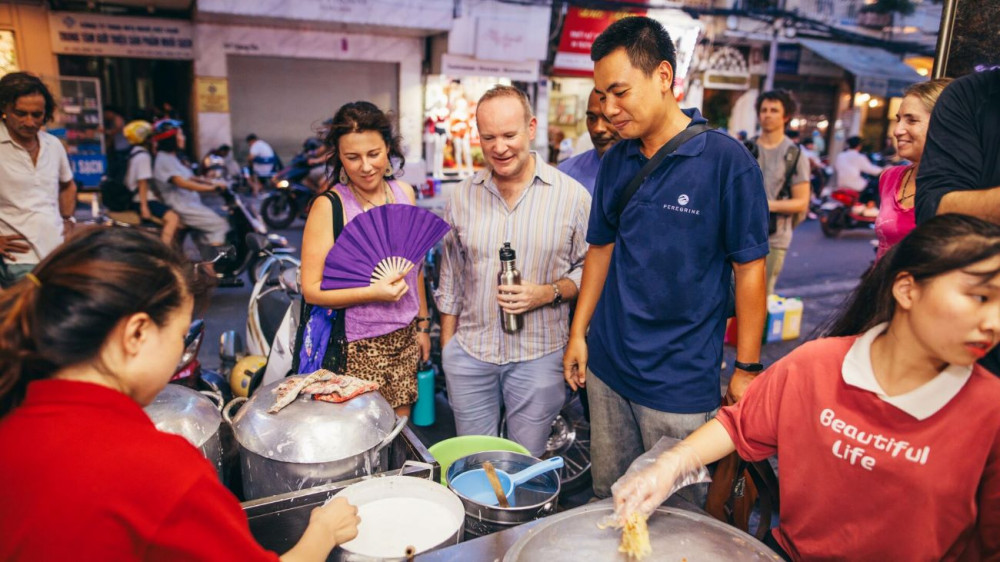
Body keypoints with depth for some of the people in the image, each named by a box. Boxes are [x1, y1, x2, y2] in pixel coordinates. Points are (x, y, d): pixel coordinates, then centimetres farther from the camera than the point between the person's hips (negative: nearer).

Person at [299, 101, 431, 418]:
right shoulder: (329, 206, -12)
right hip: (358, 345, -5)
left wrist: (423, 324, 16)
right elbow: (311, 290, -13)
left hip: (405, 338, 5)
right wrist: (374, 292, -22)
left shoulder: (404, 193, 4)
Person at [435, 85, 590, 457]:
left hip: (539, 356, -2)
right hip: (469, 353, 3)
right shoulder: (462, 197, 2)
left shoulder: (571, 195, -7)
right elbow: (450, 280, 10)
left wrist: (548, 293, -18)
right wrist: (446, 348, 11)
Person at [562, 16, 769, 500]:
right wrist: (578, 333, 9)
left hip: (681, 381, -5)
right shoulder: (616, 161, 4)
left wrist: (746, 368, -7)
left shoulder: (727, 160, -12)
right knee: (607, 500, 19)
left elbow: (749, 268, -9)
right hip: (607, 367, 5)